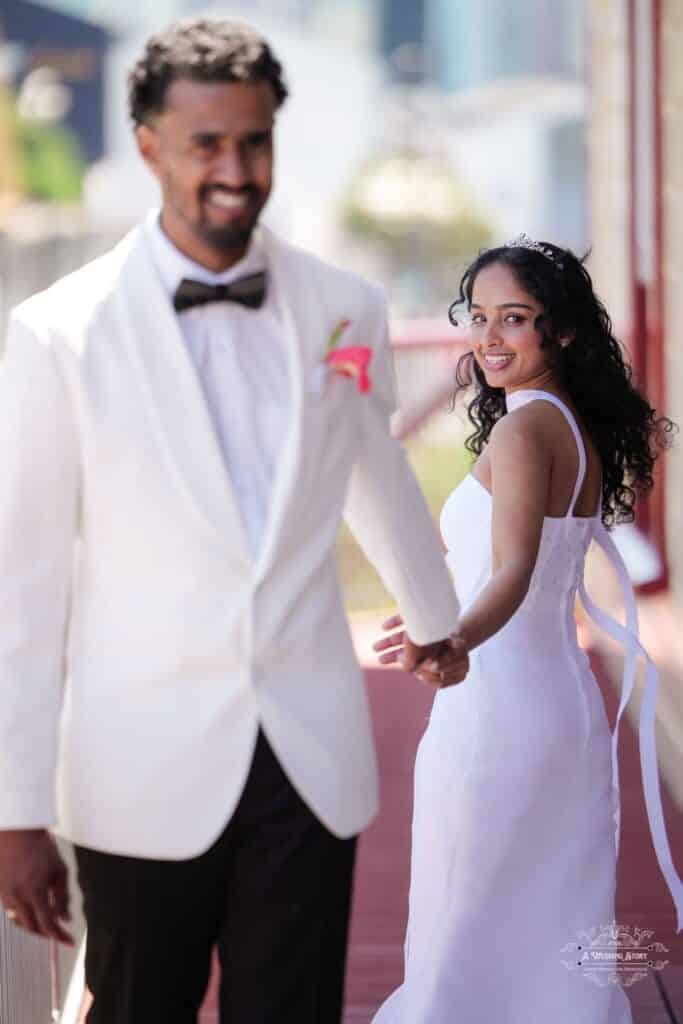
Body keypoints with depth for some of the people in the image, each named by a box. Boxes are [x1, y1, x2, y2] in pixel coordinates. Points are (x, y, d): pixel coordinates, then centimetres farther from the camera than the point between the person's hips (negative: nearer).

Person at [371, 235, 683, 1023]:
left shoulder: (522, 430, -17)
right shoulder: (586, 427, 8)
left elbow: (514, 571, -32)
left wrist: (455, 641, -46)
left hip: (496, 704, -9)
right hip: (567, 700, 9)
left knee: (467, 927, 3)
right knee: (558, 922, 16)